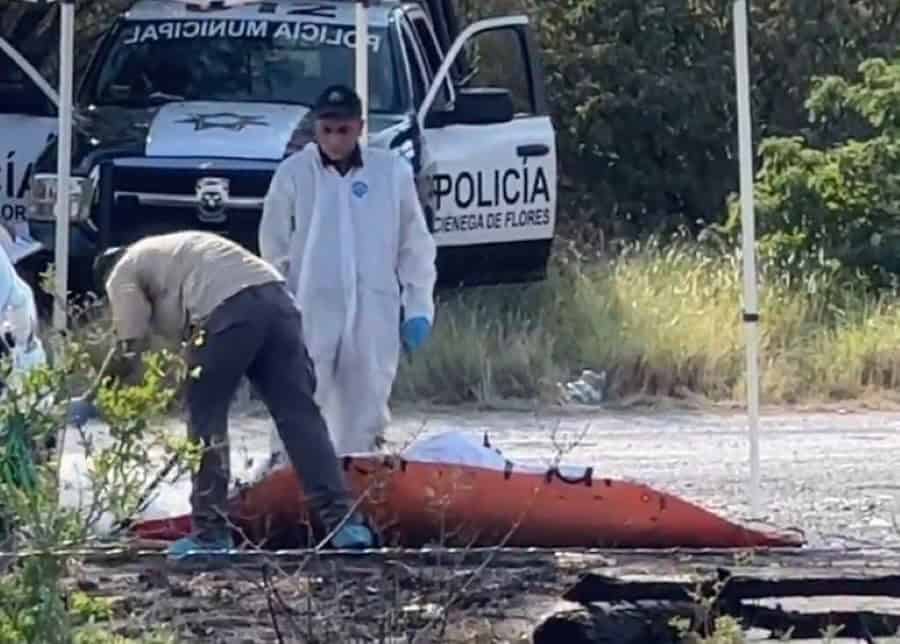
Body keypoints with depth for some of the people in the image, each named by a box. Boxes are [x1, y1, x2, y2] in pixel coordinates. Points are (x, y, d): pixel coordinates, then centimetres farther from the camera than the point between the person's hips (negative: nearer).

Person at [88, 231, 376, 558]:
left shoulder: (122, 273, 18)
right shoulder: (167, 251, 41)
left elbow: (131, 349, 13)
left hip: (228, 310, -7)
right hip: (275, 297, 7)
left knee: (206, 417, 8)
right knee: (299, 414, 4)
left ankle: (210, 532, 8)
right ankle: (343, 522, -3)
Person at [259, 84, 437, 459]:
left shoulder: (392, 172, 1)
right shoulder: (293, 174, -2)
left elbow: (415, 246, 8)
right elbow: (274, 249, 3)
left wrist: (418, 307, 5)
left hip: (374, 314, 2)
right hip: (311, 312, -2)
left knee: (365, 410, 8)